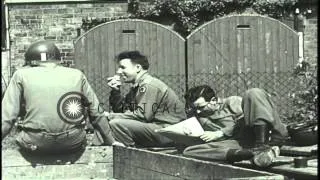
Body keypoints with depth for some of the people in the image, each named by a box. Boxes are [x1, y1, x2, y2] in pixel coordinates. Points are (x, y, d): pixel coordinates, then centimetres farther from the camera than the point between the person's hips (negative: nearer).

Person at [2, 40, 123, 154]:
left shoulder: (21, 75, 8)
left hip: (35, 144, -1)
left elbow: (7, 116, 4)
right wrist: (110, 141, 27)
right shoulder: (77, 75, 13)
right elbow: (96, 113, 15)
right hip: (73, 144, 1)